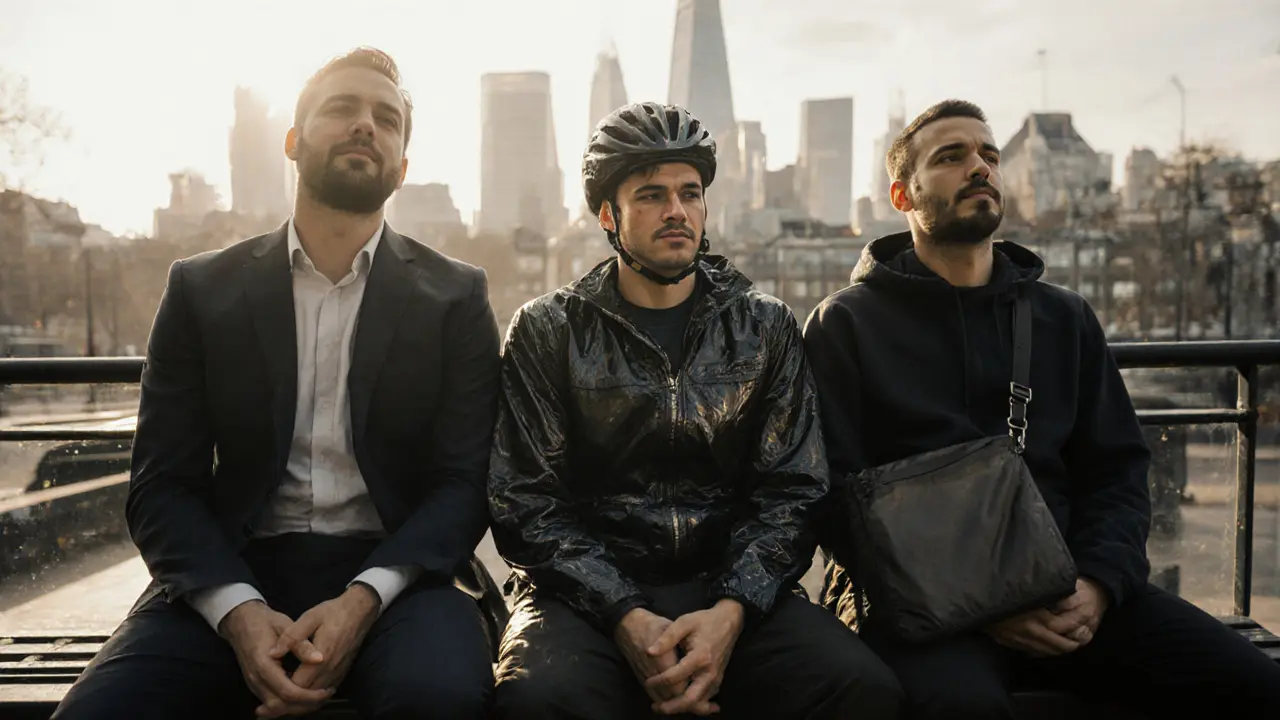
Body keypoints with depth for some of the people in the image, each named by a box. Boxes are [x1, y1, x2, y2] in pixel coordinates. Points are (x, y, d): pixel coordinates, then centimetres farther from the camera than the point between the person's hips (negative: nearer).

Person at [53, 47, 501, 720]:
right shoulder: (201, 288, 7)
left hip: (392, 572, -1)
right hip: (231, 574, 1)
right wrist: (238, 611, -16)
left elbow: (464, 483, -2)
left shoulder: (455, 297, 3)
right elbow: (162, 485, 2)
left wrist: (363, 599, -18)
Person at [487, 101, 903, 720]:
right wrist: (626, 617, -16)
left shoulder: (766, 329, 11)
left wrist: (731, 611, -15)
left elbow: (791, 491, 3)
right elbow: (524, 500, -2)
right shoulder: (547, 332, 5)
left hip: (732, 590, 2)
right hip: (588, 593, -1)